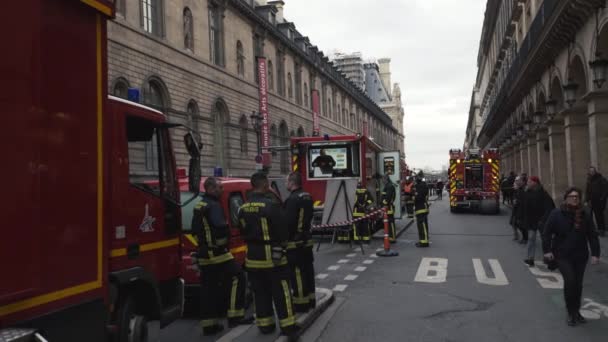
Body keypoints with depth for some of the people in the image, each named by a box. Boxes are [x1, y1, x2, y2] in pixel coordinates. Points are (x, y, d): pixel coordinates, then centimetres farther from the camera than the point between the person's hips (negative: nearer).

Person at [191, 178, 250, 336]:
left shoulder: (199, 206, 16)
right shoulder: (213, 205, -14)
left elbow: (195, 228, 22)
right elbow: (220, 227, -27)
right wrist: (226, 236, -7)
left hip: (204, 254, 9)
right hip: (217, 253, -9)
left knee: (208, 289, 10)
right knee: (237, 277, -4)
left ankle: (209, 324, 14)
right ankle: (235, 316, -4)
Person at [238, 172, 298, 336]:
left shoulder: (243, 208, 4)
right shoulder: (271, 205, -17)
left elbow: (243, 231, 12)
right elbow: (282, 229, -13)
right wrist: (282, 243, 5)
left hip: (253, 255, 6)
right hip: (272, 254, -6)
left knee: (260, 291, 13)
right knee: (280, 291, 3)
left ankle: (265, 324, 20)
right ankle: (287, 325, 7)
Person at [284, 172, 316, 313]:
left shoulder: (292, 199, -20)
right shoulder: (307, 197, 10)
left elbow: (288, 222, -22)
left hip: (294, 242, -9)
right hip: (306, 239, 9)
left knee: (297, 273, -2)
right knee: (307, 270, 15)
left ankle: (301, 303, 3)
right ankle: (310, 299, 24)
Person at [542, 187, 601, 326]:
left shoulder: (585, 215, -1)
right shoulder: (556, 214, -10)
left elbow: (593, 236, 2)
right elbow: (547, 232, -7)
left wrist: (595, 253, -4)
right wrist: (547, 250, -12)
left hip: (580, 256, 3)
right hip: (562, 255, -3)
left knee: (578, 284, 10)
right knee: (570, 280, -14)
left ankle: (576, 311, 28)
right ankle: (571, 312, 2)